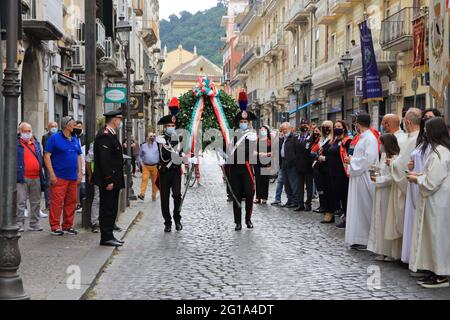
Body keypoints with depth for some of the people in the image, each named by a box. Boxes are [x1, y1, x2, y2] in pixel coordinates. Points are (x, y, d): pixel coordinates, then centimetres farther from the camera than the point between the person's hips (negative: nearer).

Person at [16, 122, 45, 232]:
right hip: (22, 178, -5)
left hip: (36, 178, 5)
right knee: (20, 202, -6)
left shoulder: (36, 143, 16)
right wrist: (16, 174, -8)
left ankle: (34, 223, 18)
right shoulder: (16, 144, 0)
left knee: (36, 202, 10)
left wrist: (42, 171, 17)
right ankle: (19, 223, -1)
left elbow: (41, 158, 23)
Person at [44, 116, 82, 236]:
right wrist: (52, 174, -13)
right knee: (57, 202, -6)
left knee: (72, 202, 8)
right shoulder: (55, 138, -4)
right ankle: (55, 226, 1)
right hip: (59, 177, -6)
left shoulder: (75, 139, 15)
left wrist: (79, 172, 11)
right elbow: (47, 156, -7)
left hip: (73, 177, 6)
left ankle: (68, 226, 18)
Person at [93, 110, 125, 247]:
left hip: (114, 181, 11)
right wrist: (108, 181, -24)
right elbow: (104, 160, -22)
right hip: (108, 181, -11)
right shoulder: (104, 136, -17)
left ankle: (109, 235, 22)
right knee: (107, 209, -4)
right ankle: (106, 237, 1)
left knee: (111, 209, 15)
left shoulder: (111, 136, 17)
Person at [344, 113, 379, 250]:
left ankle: (365, 240, 2)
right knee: (357, 208, 10)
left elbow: (368, 159, -22)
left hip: (364, 178, -9)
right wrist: (352, 160, 3)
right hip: (358, 177, 9)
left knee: (363, 209, -4)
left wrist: (352, 160, -11)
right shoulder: (363, 138, 15)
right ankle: (358, 239, 15)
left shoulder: (370, 139, -14)